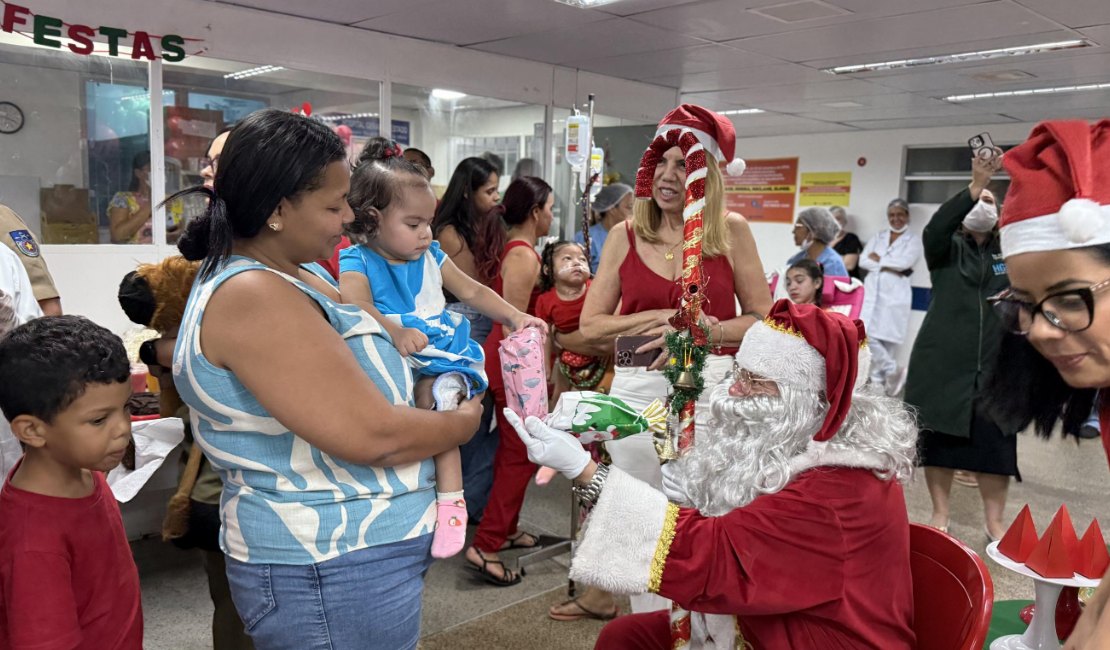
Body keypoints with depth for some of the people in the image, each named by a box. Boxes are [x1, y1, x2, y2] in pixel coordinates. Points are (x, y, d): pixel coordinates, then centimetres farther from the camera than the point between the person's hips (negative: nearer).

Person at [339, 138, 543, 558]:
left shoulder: (430, 257, 13)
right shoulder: (357, 262, -2)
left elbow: (472, 291, 21)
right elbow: (356, 307, -21)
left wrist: (514, 316, 8)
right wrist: (394, 331, -40)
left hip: (442, 353, 2)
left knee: (434, 395, -28)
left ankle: (450, 499, -23)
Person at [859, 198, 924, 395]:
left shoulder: (913, 241, 5)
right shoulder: (878, 237, 16)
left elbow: (904, 262, -13)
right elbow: (863, 261, 3)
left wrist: (878, 259, -4)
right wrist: (890, 267, -8)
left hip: (894, 295, -3)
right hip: (872, 292, 3)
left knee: (887, 340, -2)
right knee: (865, 336, -9)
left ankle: (877, 382, 6)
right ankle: (893, 371, 4)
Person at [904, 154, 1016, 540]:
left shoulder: (1010, 250, 11)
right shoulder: (946, 248, 0)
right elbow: (935, 226, -19)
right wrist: (976, 184, -31)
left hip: (995, 363, 2)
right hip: (942, 361, -2)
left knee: (995, 442, 2)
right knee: (939, 436, 5)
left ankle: (995, 521, 16)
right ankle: (939, 514, 19)